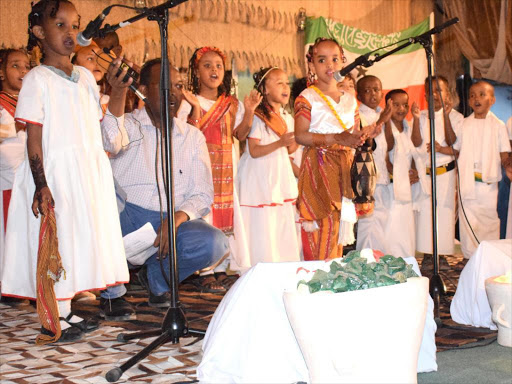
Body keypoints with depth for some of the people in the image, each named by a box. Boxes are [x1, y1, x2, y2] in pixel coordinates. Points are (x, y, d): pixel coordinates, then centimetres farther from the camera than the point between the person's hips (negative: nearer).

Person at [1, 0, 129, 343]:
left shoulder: (86, 77, 12)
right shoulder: (37, 80, -6)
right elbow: (34, 138, -12)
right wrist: (41, 185, -19)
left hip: (89, 172, 7)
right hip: (55, 172, -7)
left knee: (83, 236, 10)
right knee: (55, 242, -4)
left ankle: (65, 311, 21)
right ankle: (52, 319, 7)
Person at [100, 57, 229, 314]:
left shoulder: (192, 136, 12)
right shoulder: (129, 124, 3)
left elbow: (203, 194, 5)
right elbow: (111, 144, -23)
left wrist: (177, 218, -16)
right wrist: (118, 94, -39)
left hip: (171, 222, 2)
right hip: (125, 219, -2)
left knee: (215, 243, -27)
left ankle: (157, 275, 7)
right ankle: (112, 291, -14)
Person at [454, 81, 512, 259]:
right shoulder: (464, 124, 8)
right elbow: (456, 150, 10)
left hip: (489, 183, -1)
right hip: (468, 183, 1)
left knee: (489, 220, 1)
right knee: (468, 222, 1)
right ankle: (470, 258, 11)